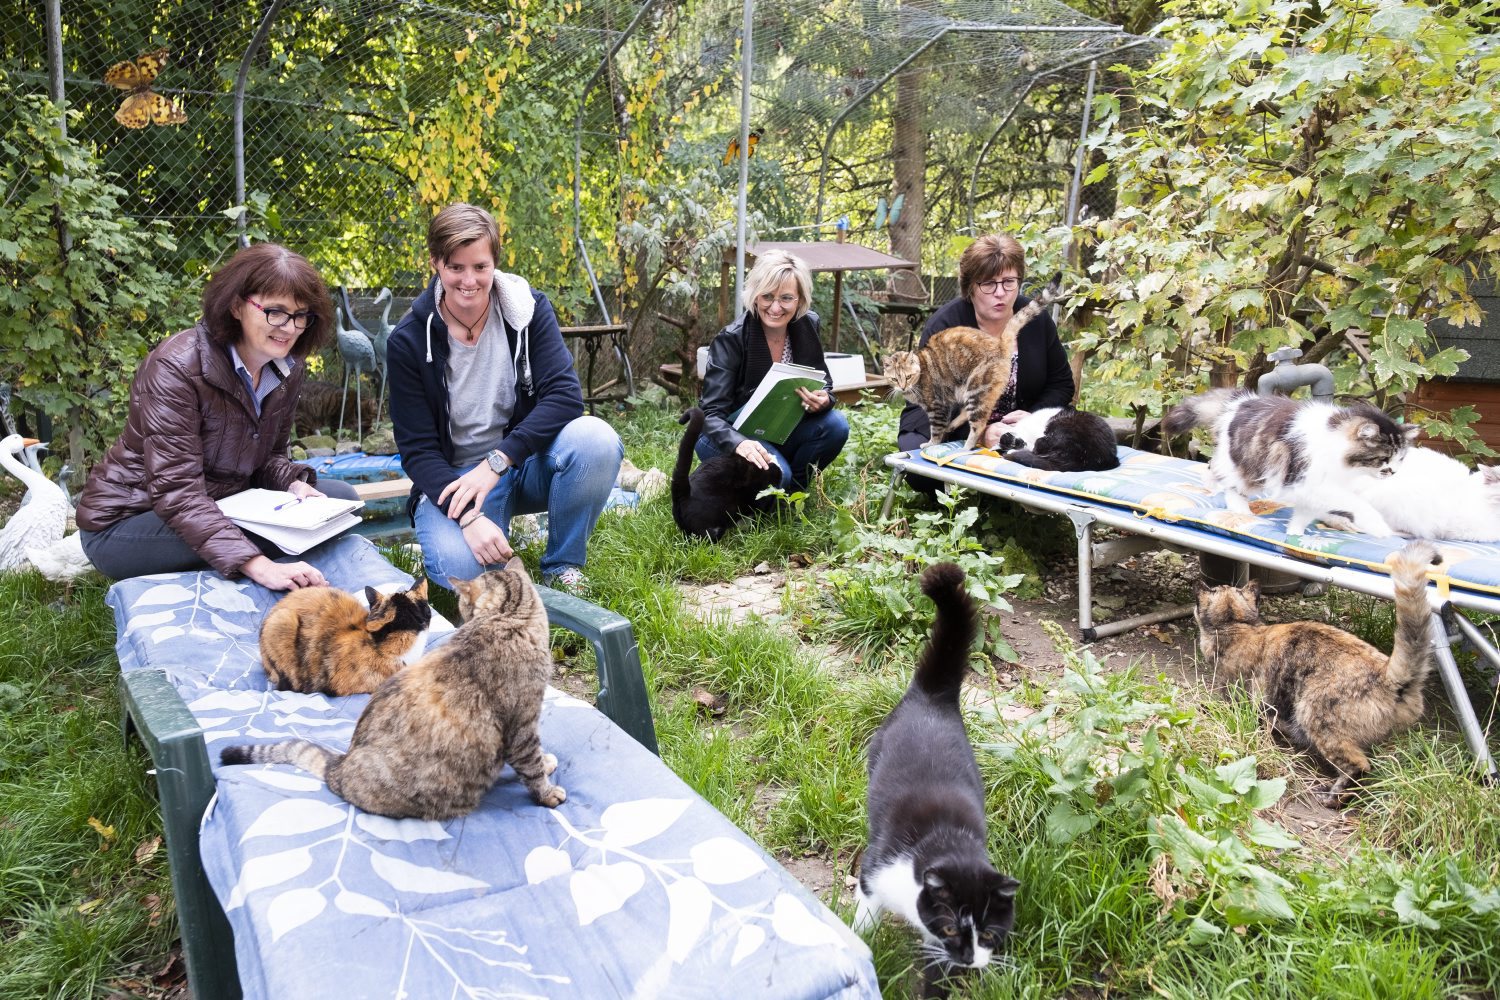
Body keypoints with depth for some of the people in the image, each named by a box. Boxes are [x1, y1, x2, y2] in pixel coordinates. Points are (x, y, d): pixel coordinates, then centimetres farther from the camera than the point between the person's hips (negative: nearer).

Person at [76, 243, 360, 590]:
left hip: (215, 509, 8)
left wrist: (294, 484, -17)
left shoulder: (287, 369, -1)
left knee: (339, 497, -7)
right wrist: (259, 566, -44)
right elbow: (176, 493, -32)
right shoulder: (176, 368, -25)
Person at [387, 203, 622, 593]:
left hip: (527, 461, 2)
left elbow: (565, 396, -17)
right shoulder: (409, 341, -10)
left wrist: (497, 462, -28)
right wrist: (468, 516, -28)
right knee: (459, 568, -32)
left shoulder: (528, 308, -7)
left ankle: (562, 565, -7)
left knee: (596, 439, -31)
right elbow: (417, 450, -11)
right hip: (453, 477, -1)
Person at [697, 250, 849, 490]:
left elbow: (825, 387, 1)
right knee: (774, 473, -33)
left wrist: (823, 400, -26)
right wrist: (739, 443, -48)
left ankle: (791, 489, 0)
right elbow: (711, 412, -26)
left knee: (835, 425, -20)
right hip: (729, 436, -5)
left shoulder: (807, 327, -7)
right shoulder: (729, 340, -21)